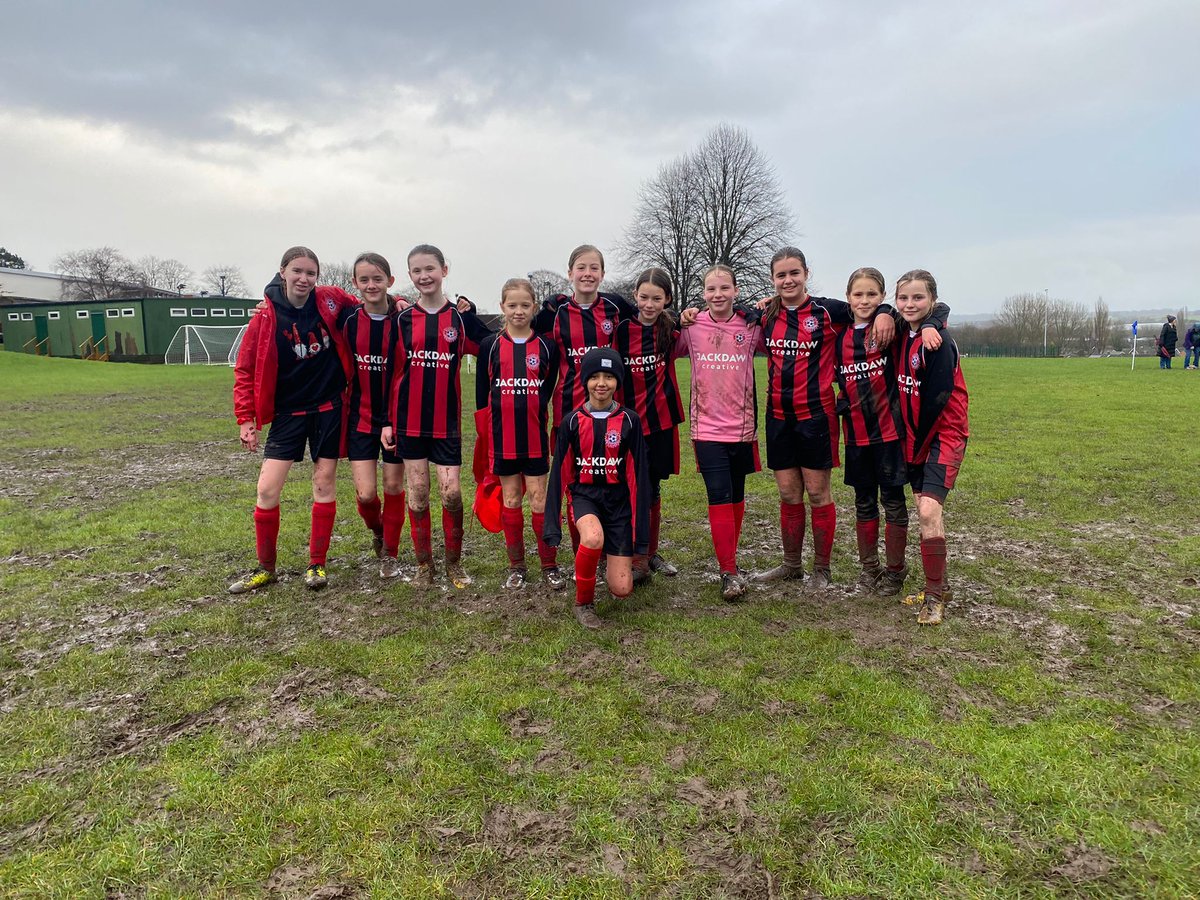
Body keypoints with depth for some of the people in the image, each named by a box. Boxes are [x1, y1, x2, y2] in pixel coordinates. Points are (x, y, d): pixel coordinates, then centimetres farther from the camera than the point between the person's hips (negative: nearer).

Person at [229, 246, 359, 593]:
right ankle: (265, 568, 14)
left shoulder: (331, 299, -5)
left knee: (324, 484, 5)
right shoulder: (266, 317, -9)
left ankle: (317, 564, 18)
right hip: (288, 412, -1)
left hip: (329, 408, 1)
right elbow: (246, 369, -3)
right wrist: (246, 418, -7)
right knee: (267, 489, -4)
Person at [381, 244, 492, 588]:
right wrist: (387, 421, 2)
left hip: (447, 421, -1)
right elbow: (393, 373, 5)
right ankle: (424, 564, 18)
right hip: (409, 420, 1)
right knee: (417, 492, 4)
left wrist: (469, 314, -8)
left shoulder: (460, 317, 3)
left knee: (452, 493, -3)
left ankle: (454, 562, 16)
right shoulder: (403, 320, 4)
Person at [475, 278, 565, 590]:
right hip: (502, 435, 1)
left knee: (539, 498, 3)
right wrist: (484, 436, 3)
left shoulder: (546, 347, 2)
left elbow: (551, 390, 6)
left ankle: (549, 565, 14)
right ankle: (516, 566, 20)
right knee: (510, 499, 9)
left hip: (535, 435, -1)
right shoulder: (490, 346, 2)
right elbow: (482, 393, 5)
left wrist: (551, 429, 3)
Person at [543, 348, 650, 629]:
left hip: (618, 498, 0)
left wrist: (640, 531, -3)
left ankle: (613, 558, 32)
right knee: (593, 538, -37)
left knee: (621, 589, -6)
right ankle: (584, 602, -8)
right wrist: (552, 524, -1)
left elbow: (638, 474, -1)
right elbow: (560, 473, 2)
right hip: (584, 495, 0)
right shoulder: (572, 422, -2)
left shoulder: (629, 420, -4)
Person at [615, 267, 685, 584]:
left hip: (662, 418, 2)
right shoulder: (623, 329, -4)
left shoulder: (672, 328, 1)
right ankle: (638, 562, 7)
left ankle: (651, 553, 26)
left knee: (653, 488, 12)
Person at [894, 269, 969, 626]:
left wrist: (918, 447, -12)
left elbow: (936, 400, -17)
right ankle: (937, 587, 22)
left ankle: (934, 595, -6)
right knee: (927, 511, 11)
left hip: (943, 435, -7)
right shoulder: (902, 336, 6)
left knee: (929, 510, -16)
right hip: (915, 437, 7)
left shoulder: (938, 341, -16)